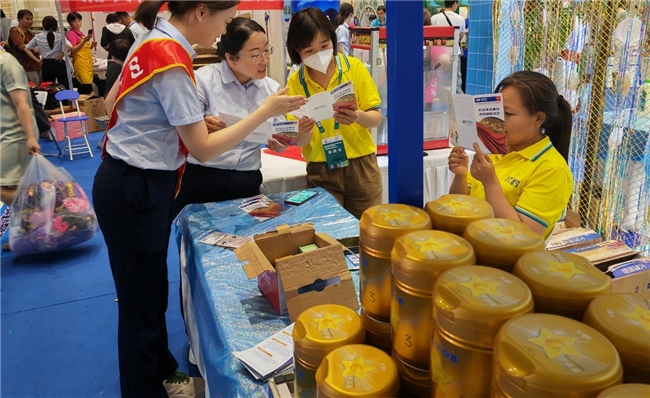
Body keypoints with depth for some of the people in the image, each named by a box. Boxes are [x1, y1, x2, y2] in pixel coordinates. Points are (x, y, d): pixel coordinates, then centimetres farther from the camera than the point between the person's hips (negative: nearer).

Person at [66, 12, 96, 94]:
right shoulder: (71, 34, -5)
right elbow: (72, 50, -15)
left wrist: (91, 46, 6)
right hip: (80, 65, -8)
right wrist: (84, 41, -21)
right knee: (86, 88, -14)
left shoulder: (81, 33, 18)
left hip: (87, 64, 8)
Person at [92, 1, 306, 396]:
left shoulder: (154, 42, 6)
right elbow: (203, 149, -21)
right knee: (141, 301, 7)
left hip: (129, 182, 10)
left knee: (153, 290, 21)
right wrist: (266, 111, -16)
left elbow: (112, 102, 16)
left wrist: (189, 121, 10)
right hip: (135, 191, -10)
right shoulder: (171, 61, -23)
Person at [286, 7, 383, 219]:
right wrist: (303, 133, -26)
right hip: (320, 172, 1)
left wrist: (358, 117, -27)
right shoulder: (295, 82, -4)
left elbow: (376, 118, -6)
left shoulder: (354, 67, -6)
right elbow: (299, 141, -4)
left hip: (361, 166, 0)